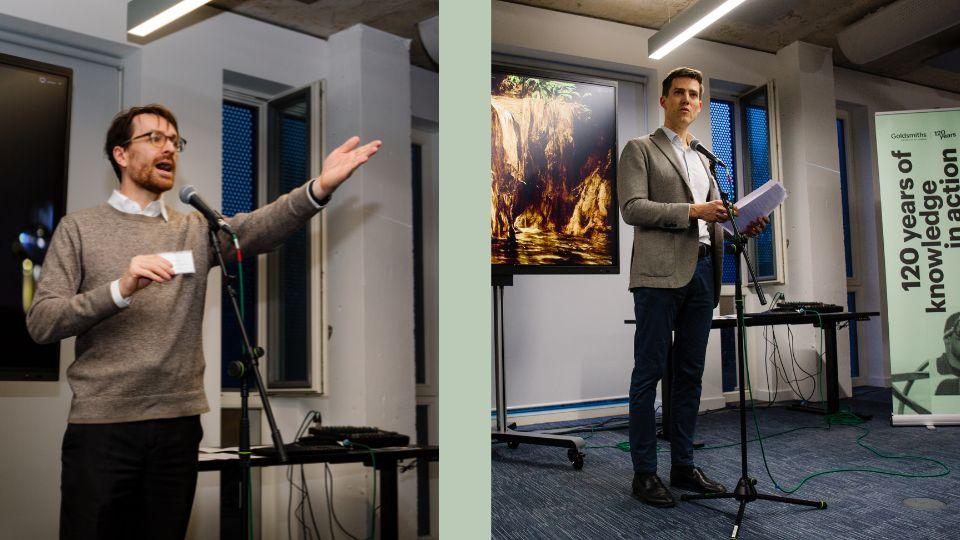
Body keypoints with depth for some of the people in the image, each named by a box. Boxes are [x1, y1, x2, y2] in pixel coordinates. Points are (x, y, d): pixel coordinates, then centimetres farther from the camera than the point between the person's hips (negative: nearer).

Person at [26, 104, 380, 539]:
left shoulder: (197, 229, 11)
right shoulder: (78, 229, 5)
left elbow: (259, 228, -10)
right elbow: (40, 323, -5)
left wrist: (319, 188, -29)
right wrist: (121, 288, -22)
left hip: (179, 425, 3)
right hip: (101, 423, -2)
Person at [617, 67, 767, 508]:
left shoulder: (702, 160, 25)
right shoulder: (640, 150, 5)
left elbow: (711, 220, 23)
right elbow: (632, 207, -8)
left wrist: (741, 226, 3)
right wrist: (693, 210, -13)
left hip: (701, 271, 7)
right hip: (660, 272, -7)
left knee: (690, 374, 9)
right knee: (649, 372, -5)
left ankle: (683, 466, 17)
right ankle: (644, 472, 1)